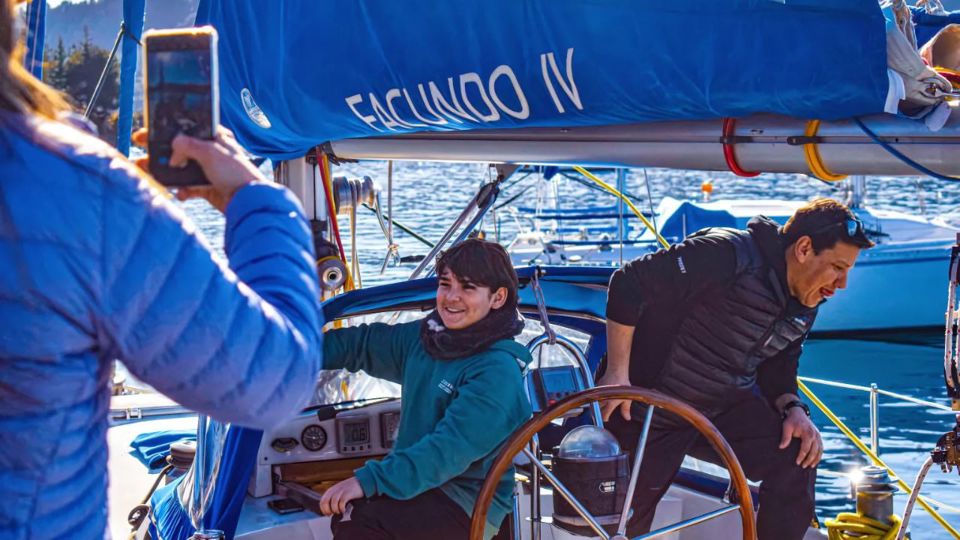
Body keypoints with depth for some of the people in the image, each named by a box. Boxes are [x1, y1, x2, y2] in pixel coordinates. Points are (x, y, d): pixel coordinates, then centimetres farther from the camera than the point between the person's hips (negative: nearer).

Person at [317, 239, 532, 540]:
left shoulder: (498, 371, -18)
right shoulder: (424, 337, 5)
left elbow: (449, 450, -26)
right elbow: (360, 345, 18)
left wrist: (369, 480, -30)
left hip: (469, 505, -7)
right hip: (420, 481, 7)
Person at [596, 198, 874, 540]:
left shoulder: (804, 307, 2)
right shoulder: (730, 255, -25)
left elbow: (778, 369, 14)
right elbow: (629, 284, -28)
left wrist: (792, 409, -10)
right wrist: (617, 374, -27)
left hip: (723, 409, 7)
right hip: (647, 410, -6)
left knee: (797, 455, -12)